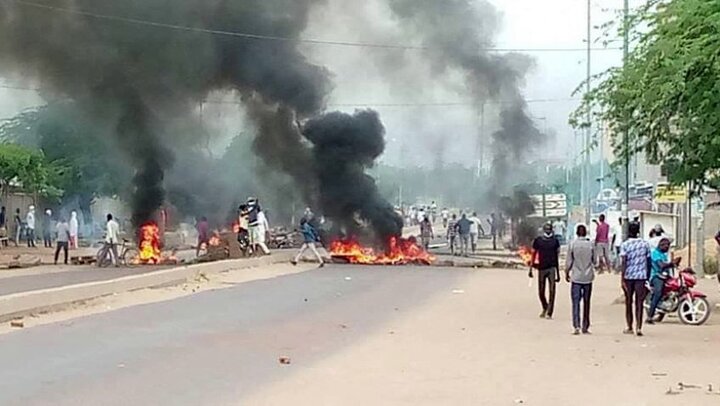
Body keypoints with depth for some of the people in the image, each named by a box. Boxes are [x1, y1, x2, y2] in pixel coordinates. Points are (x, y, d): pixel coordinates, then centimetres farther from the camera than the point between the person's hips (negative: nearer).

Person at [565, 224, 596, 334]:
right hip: (588, 277, 2)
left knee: (576, 302, -1)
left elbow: (569, 261, -3)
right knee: (586, 302, 10)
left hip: (576, 277, -2)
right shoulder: (590, 244, -2)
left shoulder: (572, 244, -6)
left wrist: (567, 273, 10)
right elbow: (594, 261, 5)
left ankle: (577, 326, -14)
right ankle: (585, 327, 14)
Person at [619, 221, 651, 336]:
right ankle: (639, 327, -12)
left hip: (628, 276, -1)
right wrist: (648, 277, 17)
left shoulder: (625, 245, -4)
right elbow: (648, 261, 7)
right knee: (639, 303, 0)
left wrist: (622, 279, -12)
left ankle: (630, 328, 18)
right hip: (641, 276, 1)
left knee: (629, 302, 11)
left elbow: (623, 263, -12)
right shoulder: (645, 244, 4)